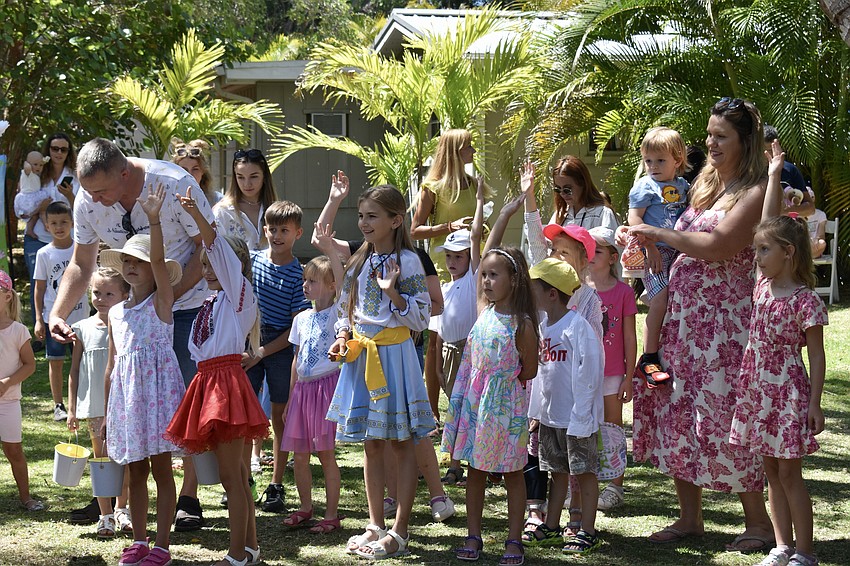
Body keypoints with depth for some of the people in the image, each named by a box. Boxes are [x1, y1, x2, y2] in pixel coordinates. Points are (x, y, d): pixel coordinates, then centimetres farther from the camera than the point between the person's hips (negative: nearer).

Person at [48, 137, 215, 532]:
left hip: (188, 303, -4)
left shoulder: (174, 185, -24)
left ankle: (189, 498, 5)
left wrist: (166, 298, -22)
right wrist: (57, 313, -11)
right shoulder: (87, 202, -10)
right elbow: (81, 264, 3)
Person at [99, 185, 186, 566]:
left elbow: (158, 262, -20)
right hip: (126, 394, 6)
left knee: (161, 469, -2)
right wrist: (106, 413, 15)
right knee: (135, 472, 10)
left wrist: (153, 219, -32)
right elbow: (112, 366, 16)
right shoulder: (116, 313, 13)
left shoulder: (161, 301, -2)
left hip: (157, 388, -6)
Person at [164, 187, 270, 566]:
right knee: (237, 475, 13)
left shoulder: (239, 292, -2)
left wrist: (197, 216, -27)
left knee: (230, 475, -8)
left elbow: (221, 251, -16)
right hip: (208, 381, 9)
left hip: (226, 380, -9)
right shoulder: (209, 302, 19)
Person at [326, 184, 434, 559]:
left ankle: (400, 531, 5)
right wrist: (343, 339, 2)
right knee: (371, 444, 10)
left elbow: (421, 318, -10)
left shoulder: (407, 261, -8)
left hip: (394, 355, -6)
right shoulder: (358, 261, 10)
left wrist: (393, 292, -22)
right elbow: (346, 310, 19)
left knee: (400, 442, 1)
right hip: (361, 355, 6)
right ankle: (376, 525, 18)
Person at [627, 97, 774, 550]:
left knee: (724, 414, -7)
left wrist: (659, 234, -12)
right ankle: (690, 516, 18)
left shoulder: (754, 193, -11)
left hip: (724, 320, -8)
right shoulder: (704, 184, 14)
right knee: (676, 410, 8)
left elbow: (716, 246, -21)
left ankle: (758, 520, 5)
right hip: (681, 313, 8)